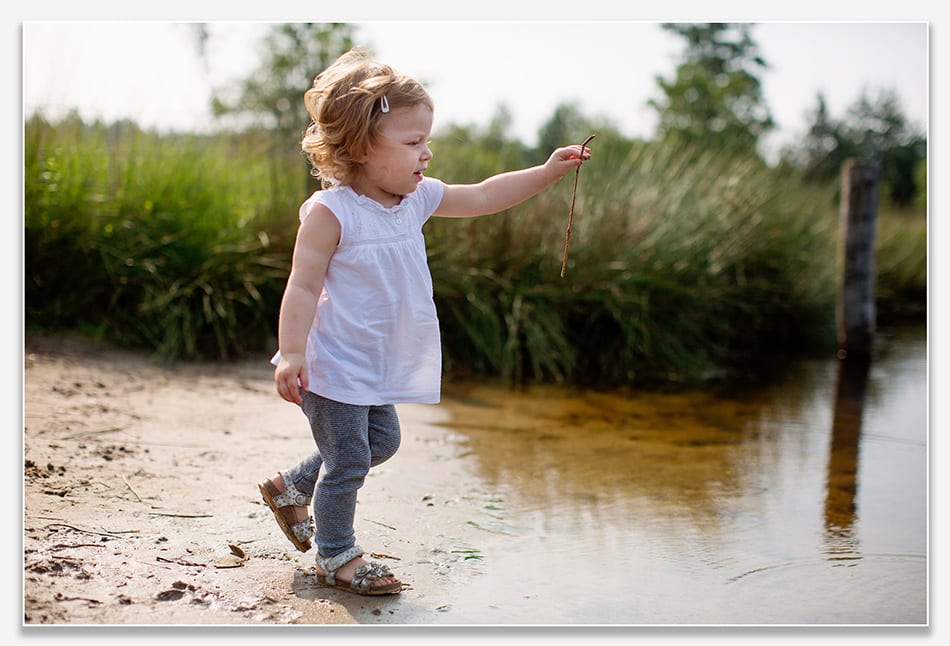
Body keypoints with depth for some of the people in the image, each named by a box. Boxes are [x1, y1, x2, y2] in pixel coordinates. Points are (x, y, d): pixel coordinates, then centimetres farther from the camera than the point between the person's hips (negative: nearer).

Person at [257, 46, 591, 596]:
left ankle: (292, 488, 40)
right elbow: (304, 286, -21)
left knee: (381, 442, 22)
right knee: (349, 460, 1)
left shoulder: (417, 198, 1)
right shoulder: (331, 211, -21)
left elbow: (480, 198, 11)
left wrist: (547, 172, 8)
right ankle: (336, 555, 23)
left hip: (378, 367, 9)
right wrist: (291, 354, -27)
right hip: (335, 367, -9)